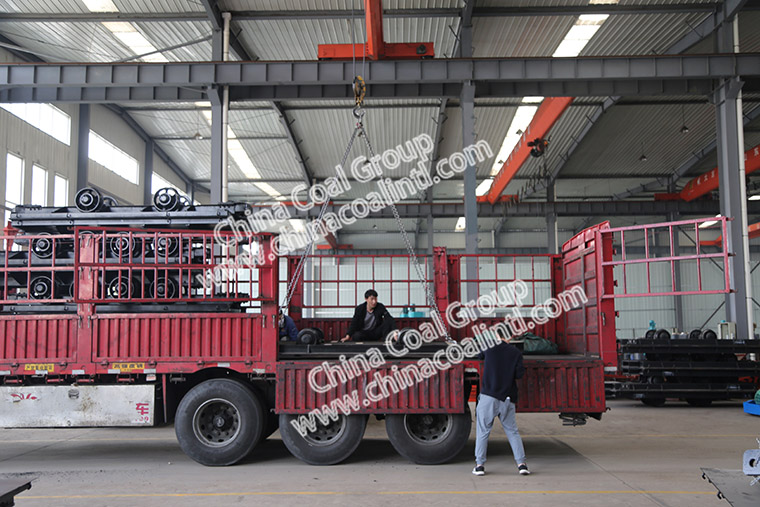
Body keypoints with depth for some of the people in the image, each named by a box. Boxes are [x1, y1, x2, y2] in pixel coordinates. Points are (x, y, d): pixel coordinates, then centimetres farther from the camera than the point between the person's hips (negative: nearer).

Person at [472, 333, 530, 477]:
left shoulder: (489, 347, 1)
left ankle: (479, 464, 4)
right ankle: (521, 463, 6)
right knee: (512, 431, 12)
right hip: (507, 399, 2)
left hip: (488, 395, -2)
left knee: (483, 430, 5)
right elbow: (519, 373, 0)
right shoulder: (516, 353, 4)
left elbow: (478, 355, 18)